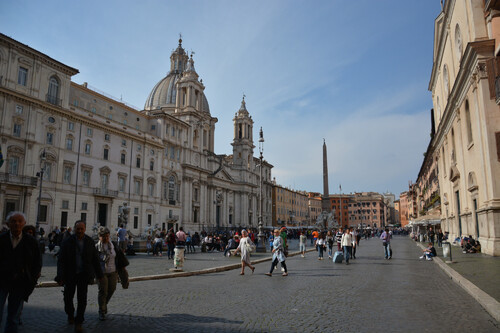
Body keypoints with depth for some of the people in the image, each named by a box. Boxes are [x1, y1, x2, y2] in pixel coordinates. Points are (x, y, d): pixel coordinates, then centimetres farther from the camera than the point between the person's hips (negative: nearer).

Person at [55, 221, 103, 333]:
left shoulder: (90, 242, -1)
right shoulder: (67, 242, -6)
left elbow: (95, 259, 5)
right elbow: (61, 260, -8)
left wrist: (99, 275, 7)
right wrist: (60, 277, -17)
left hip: (84, 275, 0)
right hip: (70, 275, 0)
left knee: (82, 299, -2)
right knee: (68, 297, 14)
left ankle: (78, 323, 10)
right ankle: (70, 315, 42)